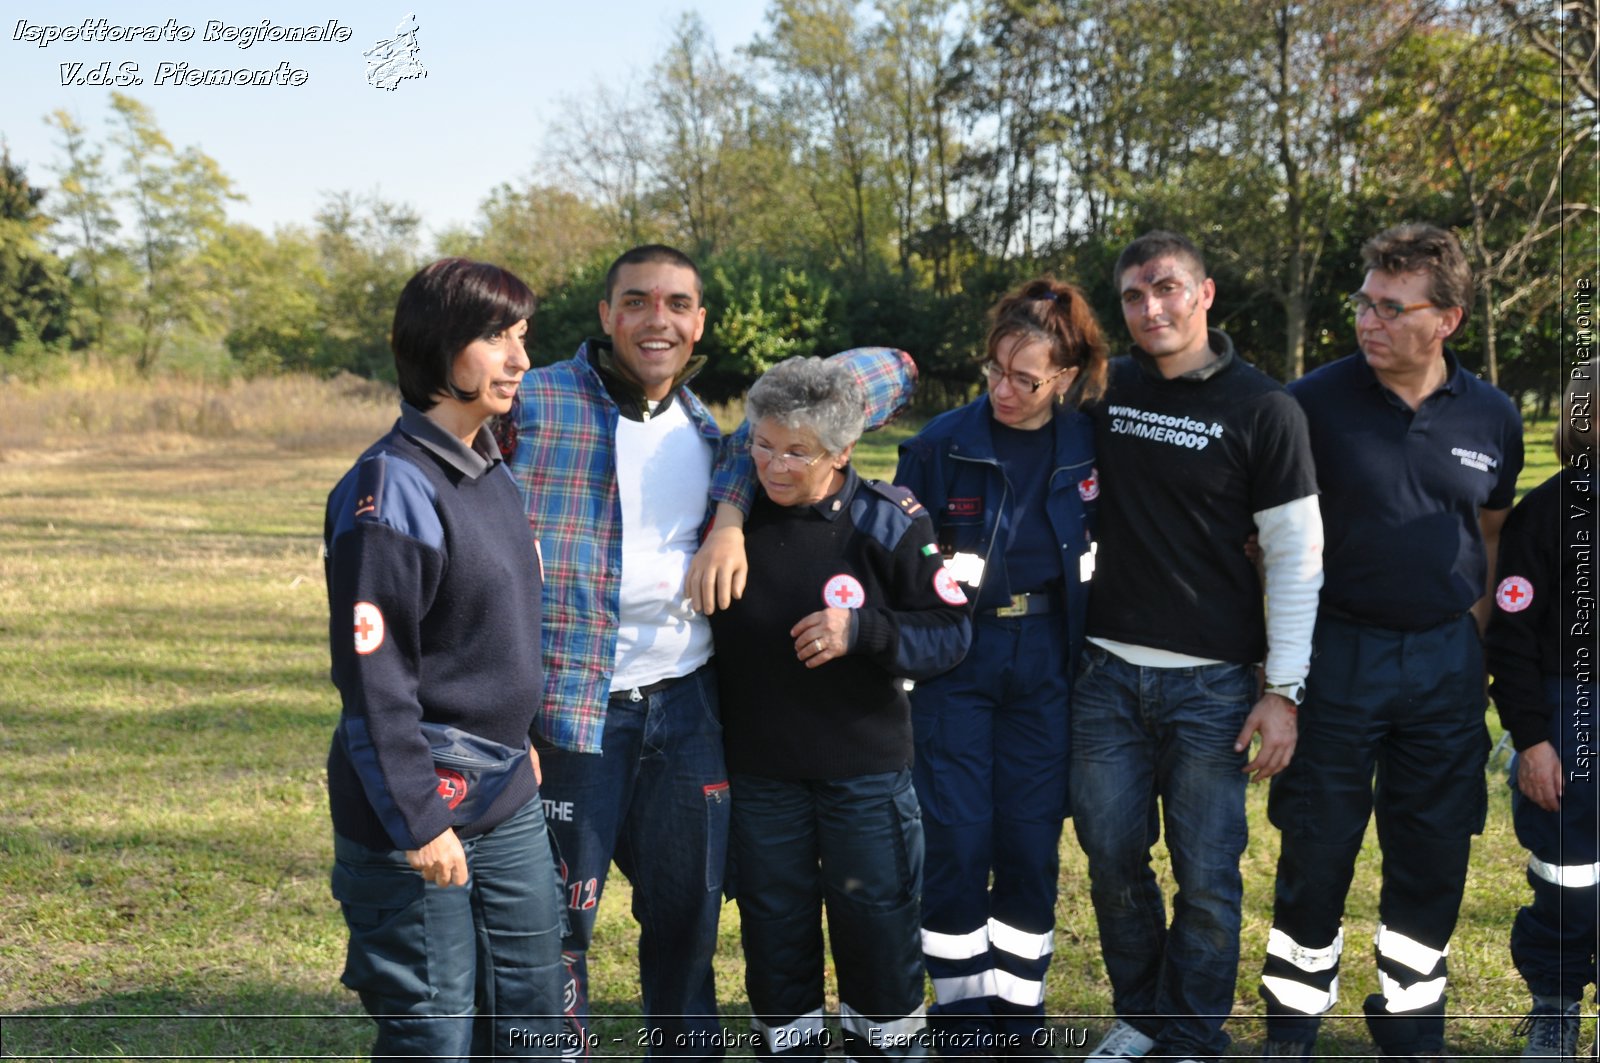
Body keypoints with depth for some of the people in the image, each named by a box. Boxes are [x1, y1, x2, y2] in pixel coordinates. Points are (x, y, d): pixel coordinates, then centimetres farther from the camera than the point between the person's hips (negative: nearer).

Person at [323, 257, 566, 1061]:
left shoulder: (492, 472, 10)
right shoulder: (393, 488, -17)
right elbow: (372, 673, -20)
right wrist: (418, 820, -19)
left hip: (508, 804, 9)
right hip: (420, 812, -8)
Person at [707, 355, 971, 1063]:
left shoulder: (888, 523, -11)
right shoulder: (734, 515, -4)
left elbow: (950, 632, -10)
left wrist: (863, 629, -23)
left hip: (865, 771, -2)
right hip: (760, 771, 2)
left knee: (878, 926, 9)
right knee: (774, 926, 13)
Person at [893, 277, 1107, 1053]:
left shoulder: (1091, 445, -3)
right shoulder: (941, 443, -7)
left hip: (1045, 668, 1)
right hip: (955, 665, -1)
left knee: (1031, 843, 5)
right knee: (958, 840, 0)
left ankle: (1018, 1014, 22)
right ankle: (961, 1014, 17)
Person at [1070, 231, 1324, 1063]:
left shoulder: (1262, 408, -6)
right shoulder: (1104, 392, 4)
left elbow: (1296, 558, -6)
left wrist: (1284, 690, -11)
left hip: (1213, 683, -3)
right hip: (1107, 673, 3)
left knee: (1206, 874, 4)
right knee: (1112, 859, 10)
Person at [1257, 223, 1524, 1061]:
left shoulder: (1491, 418, 1)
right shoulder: (1314, 403, -8)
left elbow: (1491, 537, 13)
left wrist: (1474, 643, 9)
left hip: (1444, 661, 3)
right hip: (1336, 653, -3)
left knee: (1433, 857, 11)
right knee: (1316, 850, 5)